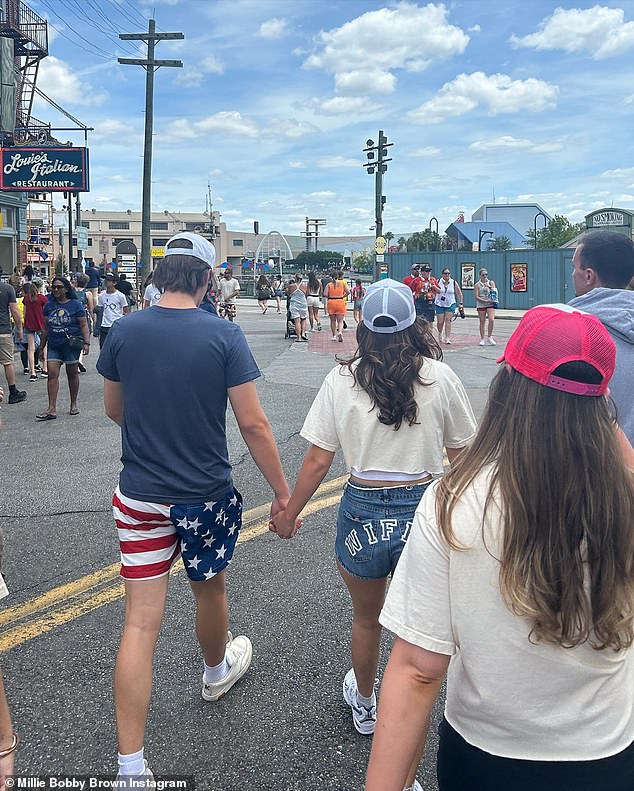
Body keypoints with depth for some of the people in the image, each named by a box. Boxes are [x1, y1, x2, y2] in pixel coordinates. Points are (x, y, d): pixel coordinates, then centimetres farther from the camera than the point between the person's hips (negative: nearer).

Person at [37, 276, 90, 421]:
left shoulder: (75, 304, -2)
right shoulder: (49, 305, 10)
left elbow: (84, 325, -3)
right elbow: (45, 328, 16)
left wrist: (86, 343, -11)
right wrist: (42, 346, 16)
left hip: (71, 345, -3)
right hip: (53, 345, 3)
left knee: (72, 373, 7)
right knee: (52, 374, -6)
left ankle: (73, 404, 23)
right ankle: (52, 409, -7)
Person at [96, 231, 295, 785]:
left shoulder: (124, 332, -4)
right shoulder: (224, 335, -13)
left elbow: (115, 411, 9)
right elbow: (253, 423, -13)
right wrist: (282, 491, -4)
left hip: (140, 496, 2)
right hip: (208, 495, -1)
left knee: (140, 622, 4)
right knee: (210, 589, 24)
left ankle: (132, 766, 8)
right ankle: (217, 672, 53)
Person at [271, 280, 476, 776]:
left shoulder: (342, 380, -5)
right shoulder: (440, 377, -6)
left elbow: (318, 461, -4)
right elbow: (462, 455, 1)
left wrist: (290, 513, 9)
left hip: (363, 511, 0)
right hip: (423, 508, 0)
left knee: (366, 619, 26)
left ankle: (364, 704, 52)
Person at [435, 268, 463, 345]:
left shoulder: (454, 283, 3)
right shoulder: (438, 282, -2)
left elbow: (459, 293, 11)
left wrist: (460, 303, 8)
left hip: (451, 304, 0)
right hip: (440, 304, 0)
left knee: (448, 321, -9)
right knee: (440, 322, 0)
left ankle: (448, 338, -9)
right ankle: (440, 334, 31)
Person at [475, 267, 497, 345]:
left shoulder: (491, 282, 9)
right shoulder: (477, 284, 2)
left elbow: (494, 293, -1)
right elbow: (477, 297, -6)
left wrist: (488, 286, -10)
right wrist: (485, 301, -15)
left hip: (491, 304, 1)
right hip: (481, 305, -1)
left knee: (491, 320, -16)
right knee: (482, 323, 2)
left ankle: (489, 337, -2)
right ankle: (482, 339, 11)